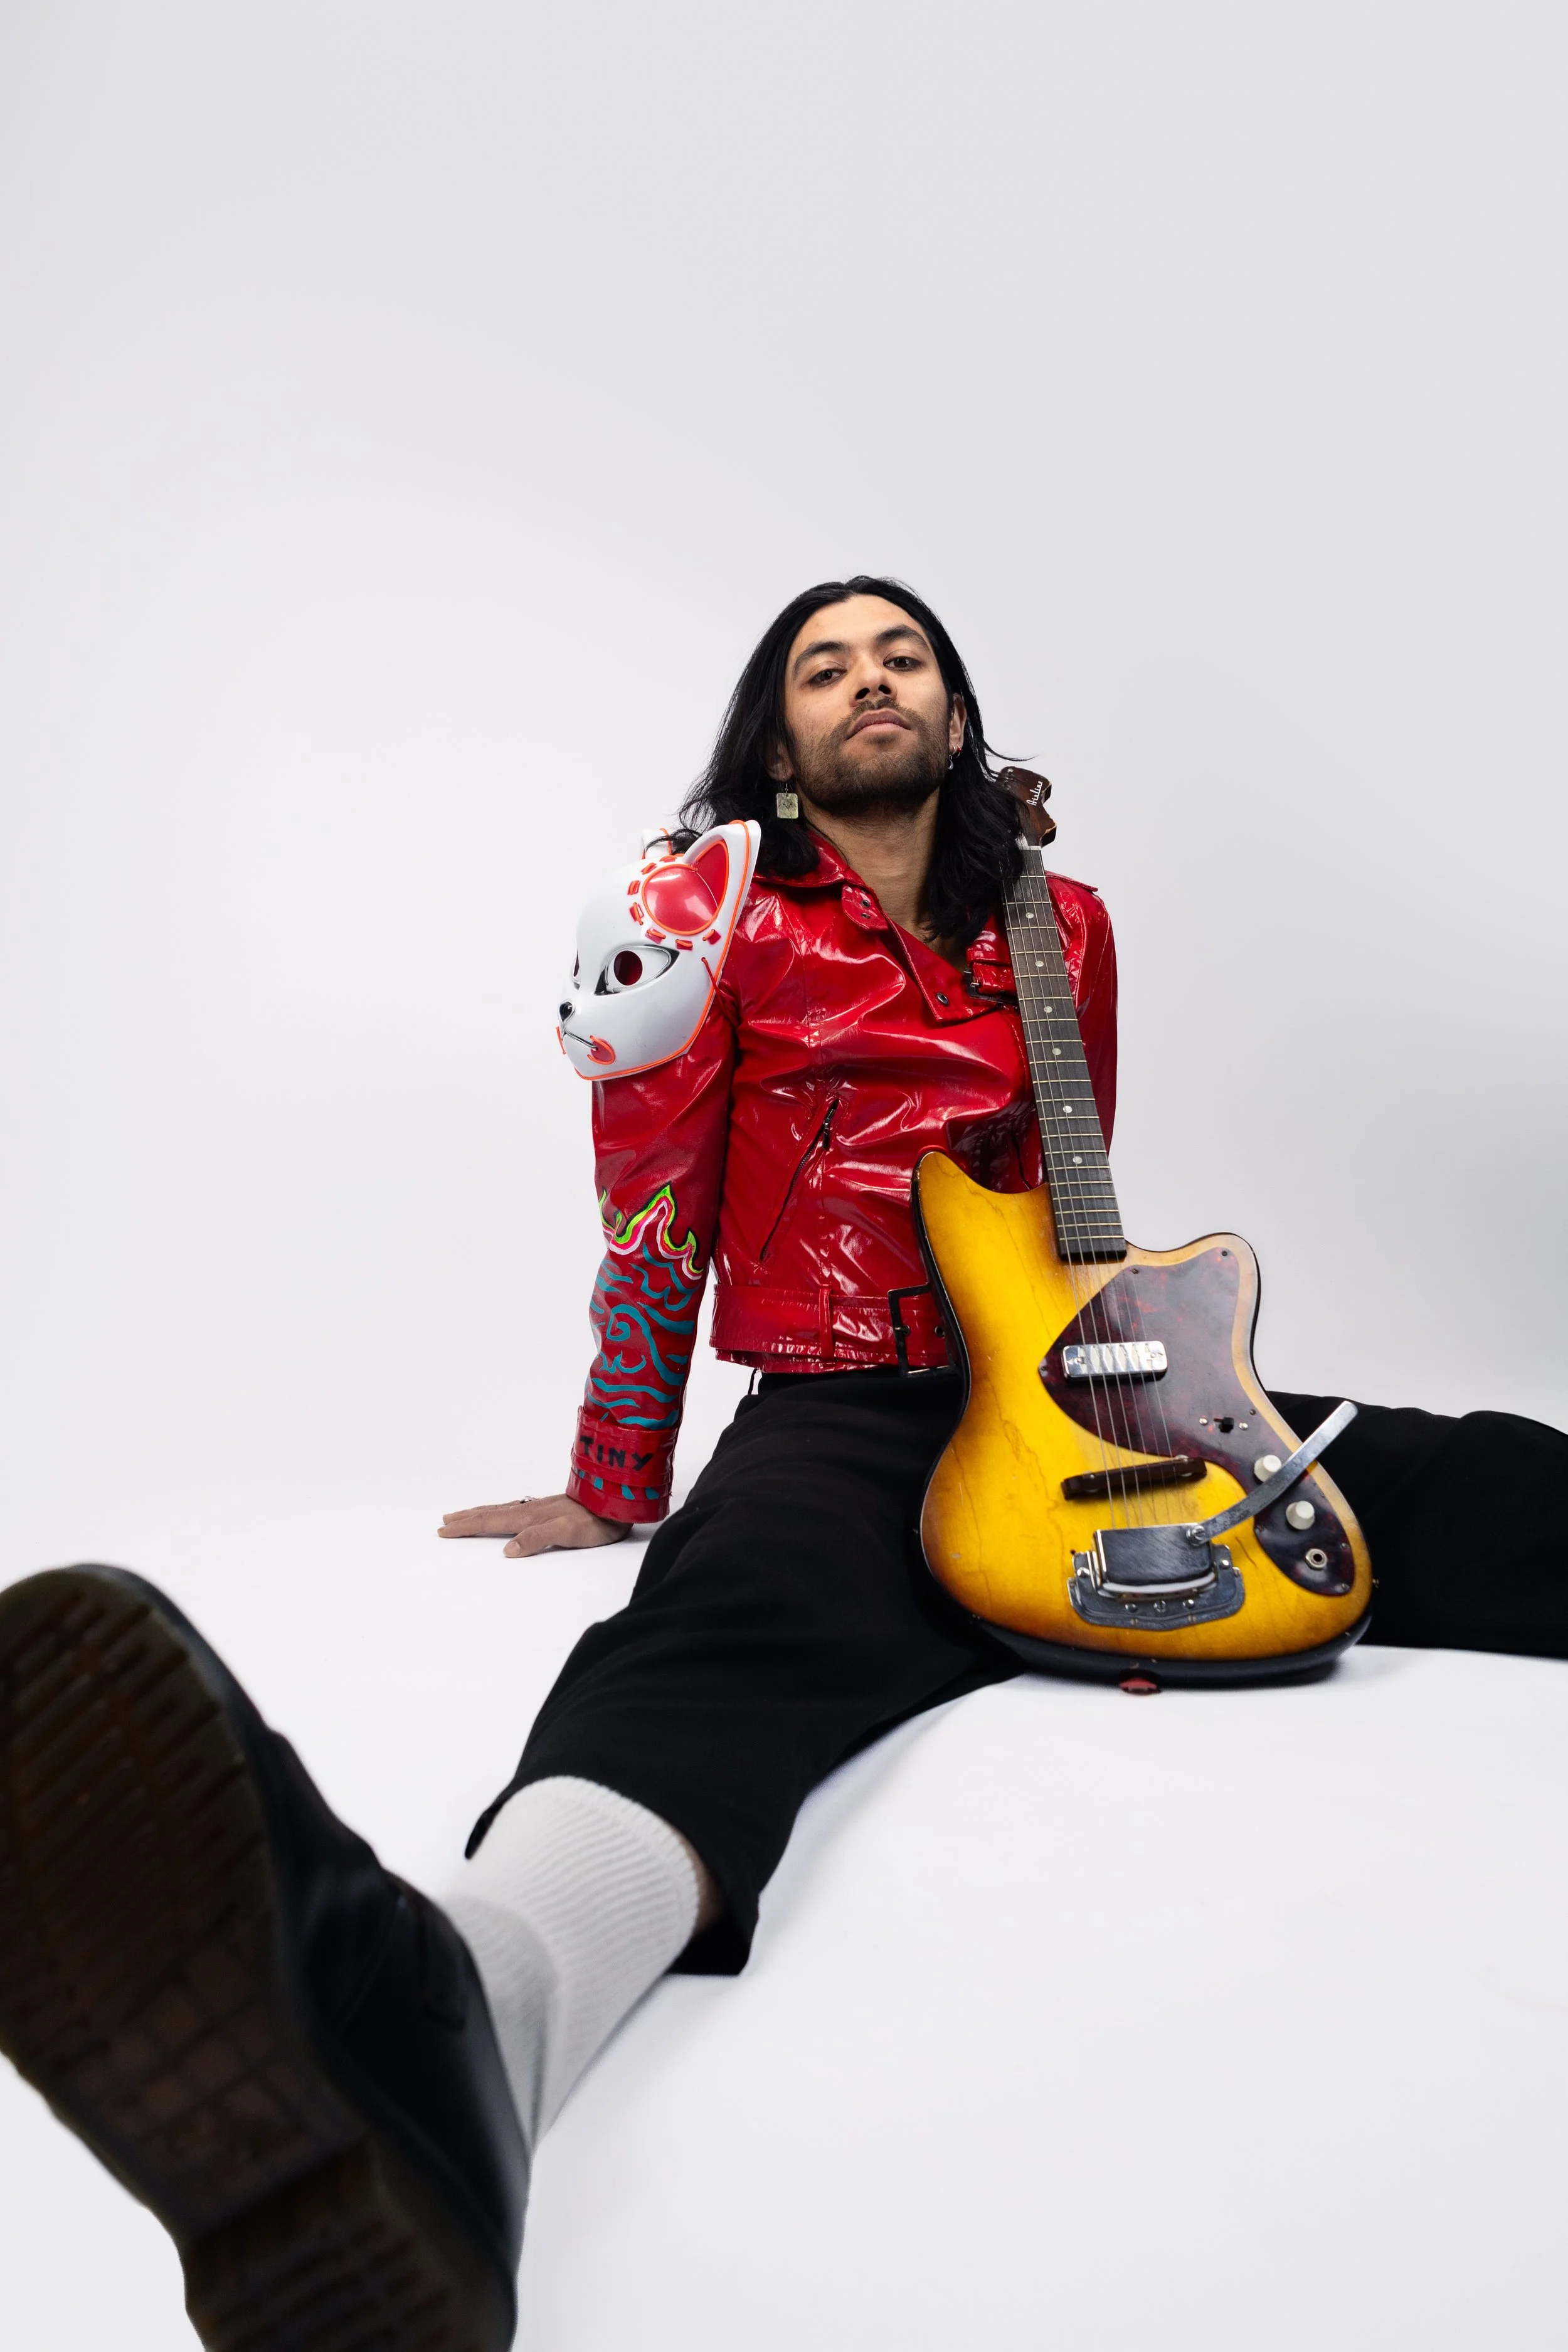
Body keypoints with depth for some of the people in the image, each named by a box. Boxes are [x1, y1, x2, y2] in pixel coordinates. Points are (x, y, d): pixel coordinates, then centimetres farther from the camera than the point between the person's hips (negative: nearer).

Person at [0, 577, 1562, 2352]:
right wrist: (619, 1489, 8)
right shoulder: (723, 905, 5)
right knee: (741, 1607, -42)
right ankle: (450, 2023, -73)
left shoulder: (1062, 926, 17)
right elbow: (655, 1208, 5)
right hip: (838, 1417, -5)